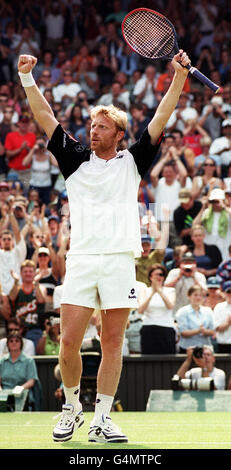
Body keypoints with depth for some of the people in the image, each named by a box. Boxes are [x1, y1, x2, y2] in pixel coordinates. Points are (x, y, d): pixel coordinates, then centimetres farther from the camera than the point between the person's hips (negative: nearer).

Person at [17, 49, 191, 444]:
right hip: (81, 260, 0)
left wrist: (179, 76, -2)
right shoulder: (76, 160, 14)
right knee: (69, 344, -5)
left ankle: (101, 420, 4)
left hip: (120, 261, 0)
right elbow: (45, 118, 10)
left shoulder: (132, 162, 12)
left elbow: (160, 119, 6)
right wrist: (27, 78, 1)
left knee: (112, 343, 0)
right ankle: (71, 407, 16)